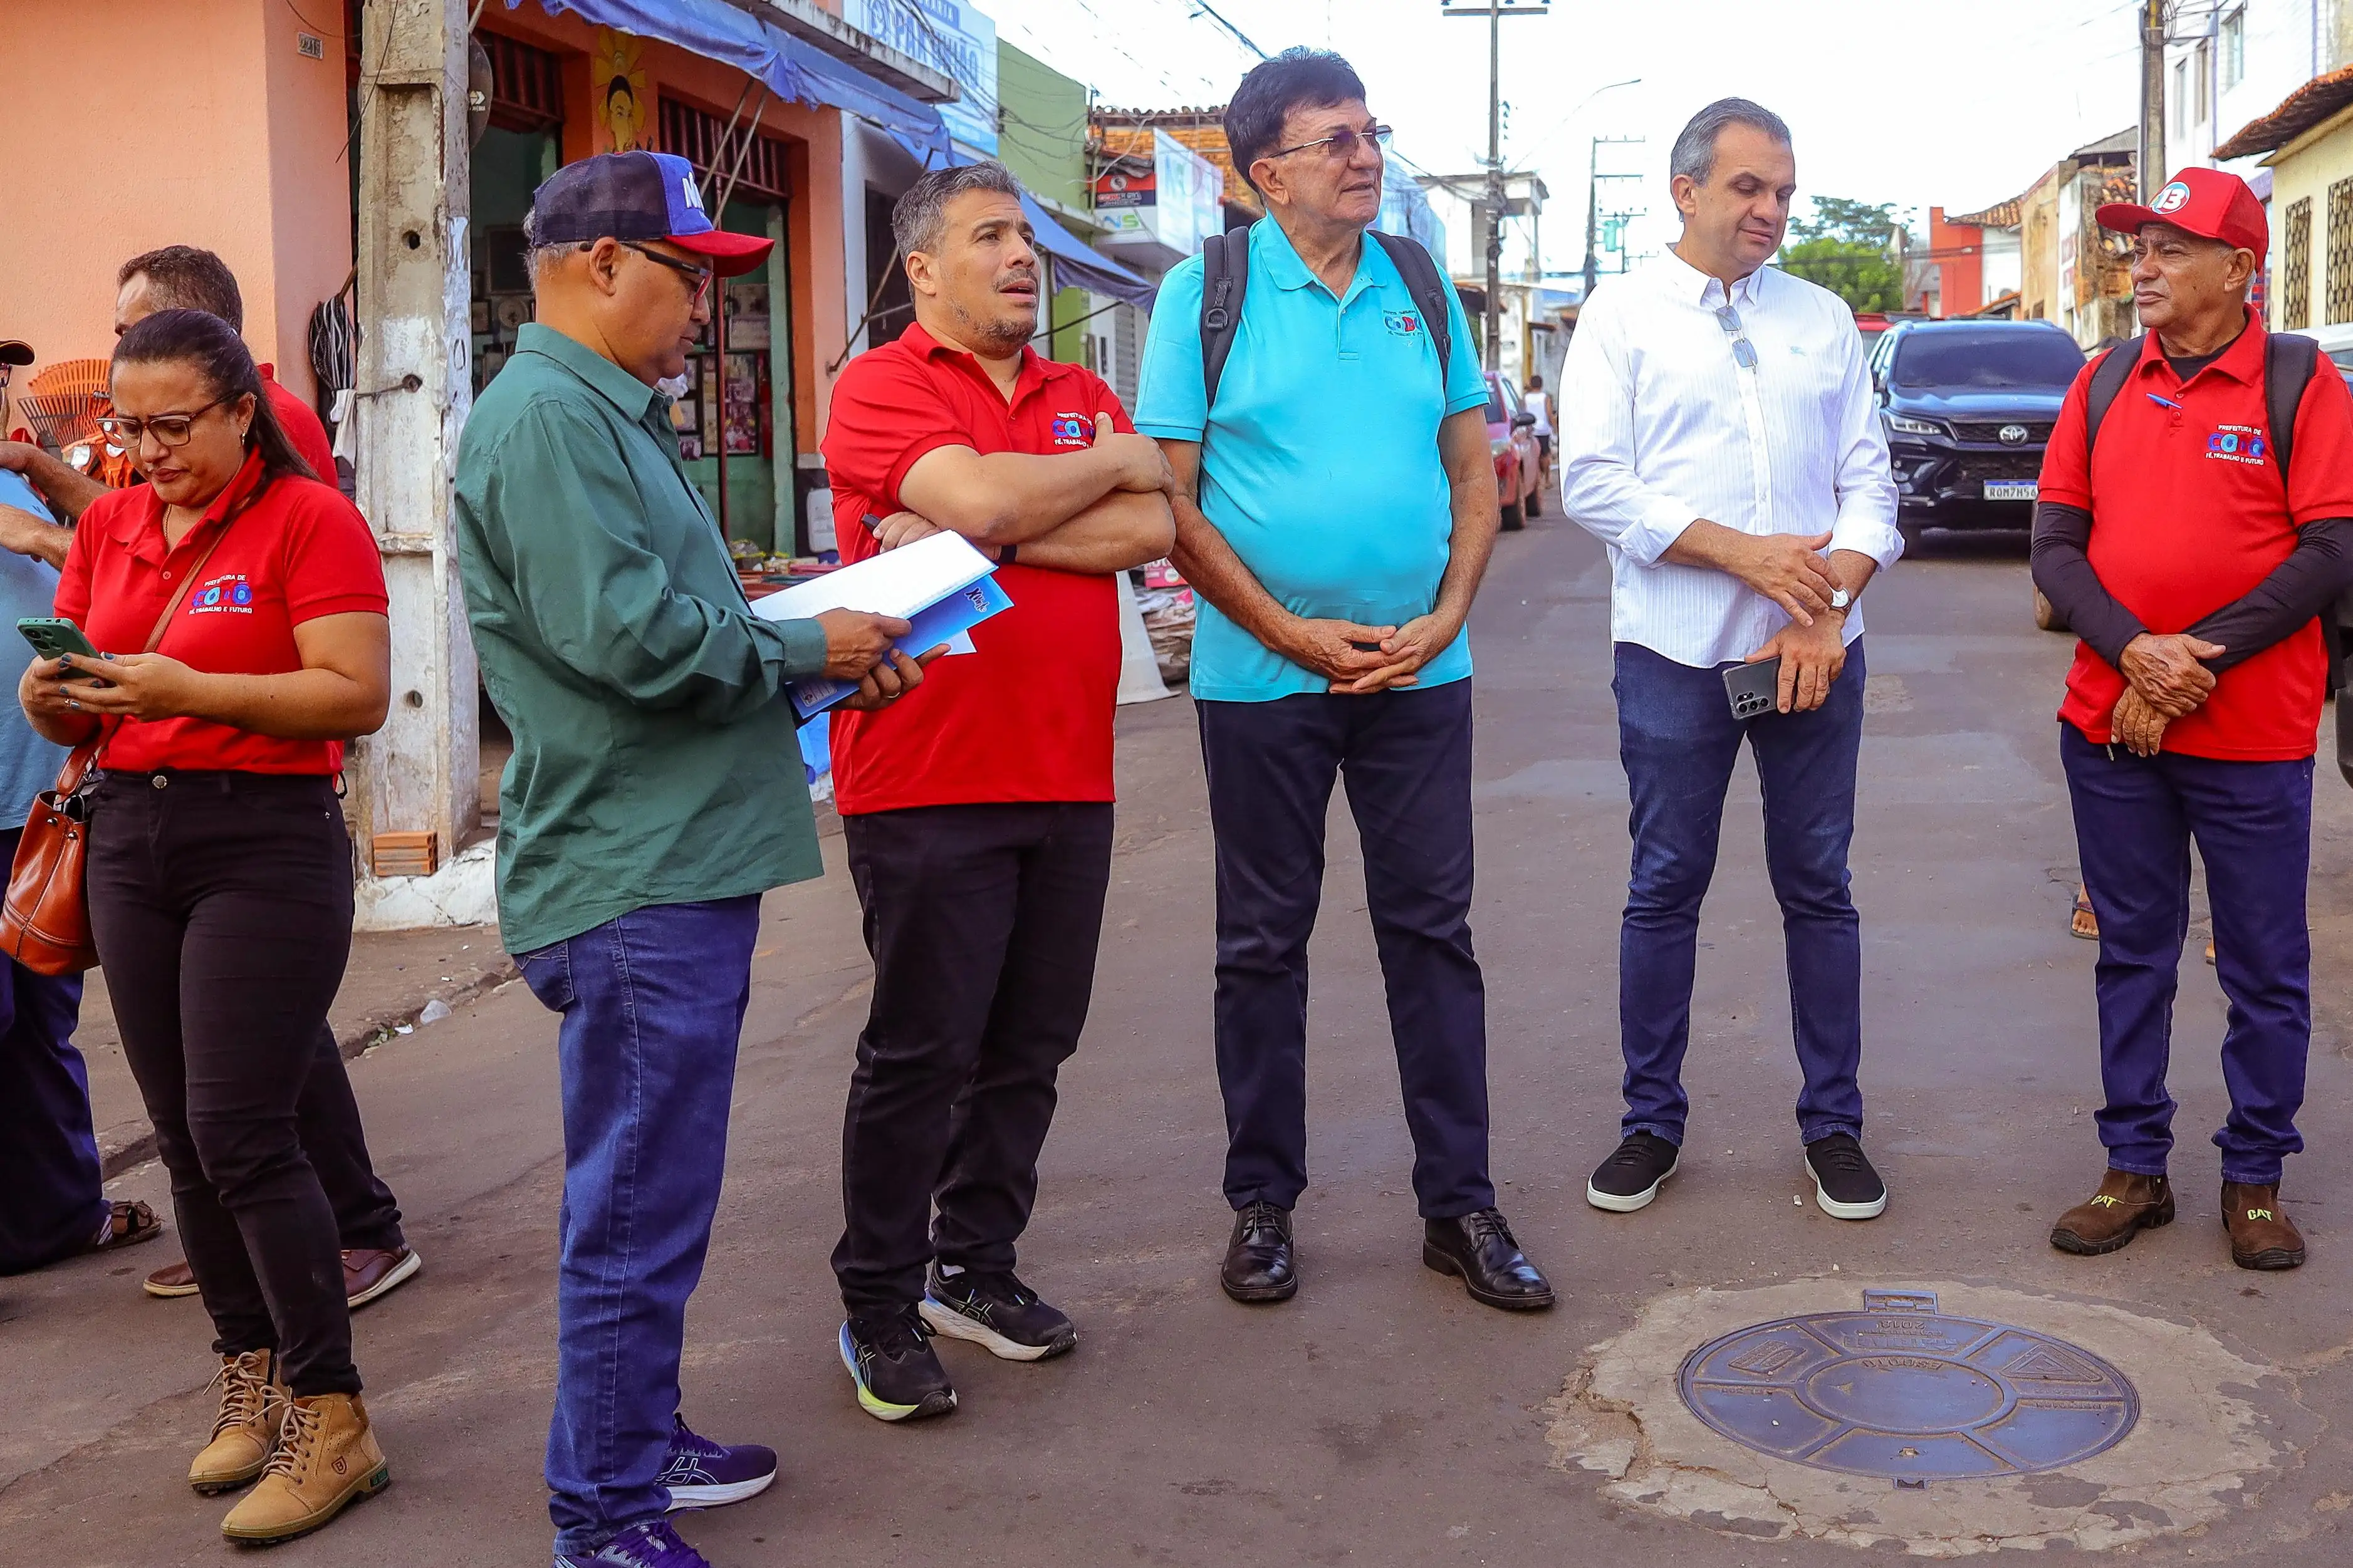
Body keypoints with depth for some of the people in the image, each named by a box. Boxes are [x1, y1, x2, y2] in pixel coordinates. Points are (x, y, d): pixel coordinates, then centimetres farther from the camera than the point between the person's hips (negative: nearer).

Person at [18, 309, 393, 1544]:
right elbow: (70, 713, 16)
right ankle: (252, 1379, 22)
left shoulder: (311, 519, -7)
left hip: (268, 841, -6)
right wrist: (52, 695, -8)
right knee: (185, 1140, 8)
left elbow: (358, 697, -15)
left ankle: (331, 1422, 1)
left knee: (242, 1137, -9)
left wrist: (190, 690, -22)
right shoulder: (106, 527, 12)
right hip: (130, 837, 6)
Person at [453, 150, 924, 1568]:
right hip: (634, 882, -11)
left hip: (677, 870, 11)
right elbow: (629, 635, -25)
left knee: (648, 1193, 20)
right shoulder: (548, 416, -15)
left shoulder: (607, 414, 19)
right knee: (638, 1208, -1)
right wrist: (810, 646, -12)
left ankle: (641, 1439, 34)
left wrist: (815, 650, 8)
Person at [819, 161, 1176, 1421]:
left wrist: (981, 535, -11)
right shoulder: (881, 387, -2)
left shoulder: (1083, 395, 16)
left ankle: (974, 1269, 27)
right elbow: (982, 494, -20)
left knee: (1029, 1046, 12)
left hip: (1067, 776, 6)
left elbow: (1149, 530, -1)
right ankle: (880, 1306, 14)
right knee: (920, 1053, 0)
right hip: (928, 781, -6)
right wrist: (1112, 461, -2)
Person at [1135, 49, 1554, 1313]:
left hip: (1420, 674, 3)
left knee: (1433, 932, 6)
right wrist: (1291, 634, -13)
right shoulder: (1203, 295, -3)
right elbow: (1171, 499, -7)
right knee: (1263, 944, 7)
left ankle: (1459, 1206, 16)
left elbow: (1474, 476, 8)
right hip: (1262, 679, -2)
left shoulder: (1425, 292, 7)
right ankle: (1263, 1204, 21)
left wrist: (1444, 620, -7)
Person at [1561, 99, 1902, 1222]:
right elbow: (1591, 484, -8)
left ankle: (1832, 1121, 19)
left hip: (1816, 652, 3)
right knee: (1665, 889, 5)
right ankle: (1652, 1122, 18)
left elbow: (1869, 484, 8)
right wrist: (1743, 553, -15)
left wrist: (1825, 604, -8)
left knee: (1819, 888, 7)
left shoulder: (1823, 319, 12)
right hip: (1674, 653, -2)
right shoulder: (1622, 316, 2)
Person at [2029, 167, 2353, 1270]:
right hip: (2110, 725, 4)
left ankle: (2255, 1179, 19)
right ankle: (2135, 1168, 21)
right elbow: (2055, 545, 3)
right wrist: (2134, 653, -13)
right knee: (2132, 952, 11)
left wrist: (2197, 660, -16)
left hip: (2253, 735, -3)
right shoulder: (2104, 382, 8)